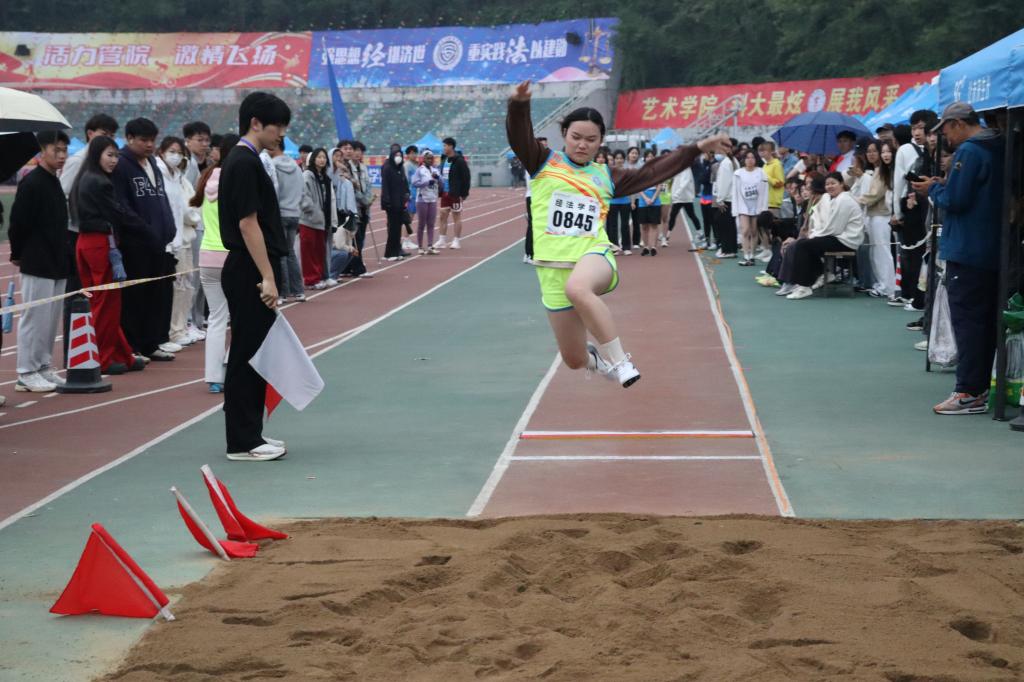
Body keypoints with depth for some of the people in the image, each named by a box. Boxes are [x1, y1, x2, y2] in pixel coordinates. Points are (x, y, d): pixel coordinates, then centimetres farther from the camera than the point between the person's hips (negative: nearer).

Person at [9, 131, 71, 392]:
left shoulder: (54, 183, 14)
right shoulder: (31, 183, -13)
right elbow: (18, 223, -14)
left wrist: (62, 257, 13)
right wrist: (18, 255, -6)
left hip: (56, 264, 8)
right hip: (37, 264, -8)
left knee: (51, 319, 12)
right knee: (34, 317, -4)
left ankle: (43, 367, 21)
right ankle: (26, 373, 2)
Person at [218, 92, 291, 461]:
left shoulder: (242, 161, 16)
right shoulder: (244, 163, -15)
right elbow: (248, 224, -20)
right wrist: (267, 277, -20)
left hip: (248, 273, 10)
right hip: (249, 274, -10)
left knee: (255, 355, 13)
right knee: (247, 355, -5)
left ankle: (250, 434, 19)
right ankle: (242, 442, 1)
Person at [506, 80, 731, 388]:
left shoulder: (606, 176, 14)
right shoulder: (544, 163, 8)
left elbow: (652, 173, 19)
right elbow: (519, 136, -8)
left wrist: (697, 148, 18)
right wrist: (519, 104, -29)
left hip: (594, 255, -1)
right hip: (553, 267, 1)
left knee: (577, 288, -41)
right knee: (574, 360, 6)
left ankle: (618, 361, -30)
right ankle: (597, 357, 45)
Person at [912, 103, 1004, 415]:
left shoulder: (968, 151, -14)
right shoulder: (998, 150, 14)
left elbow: (954, 200, -19)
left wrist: (933, 189, -1)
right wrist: (941, 186, 12)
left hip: (966, 251, -9)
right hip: (994, 251, 9)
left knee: (966, 321, -7)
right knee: (986, 320, 12)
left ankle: (968, 393, -8)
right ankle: (981, 387, 19)